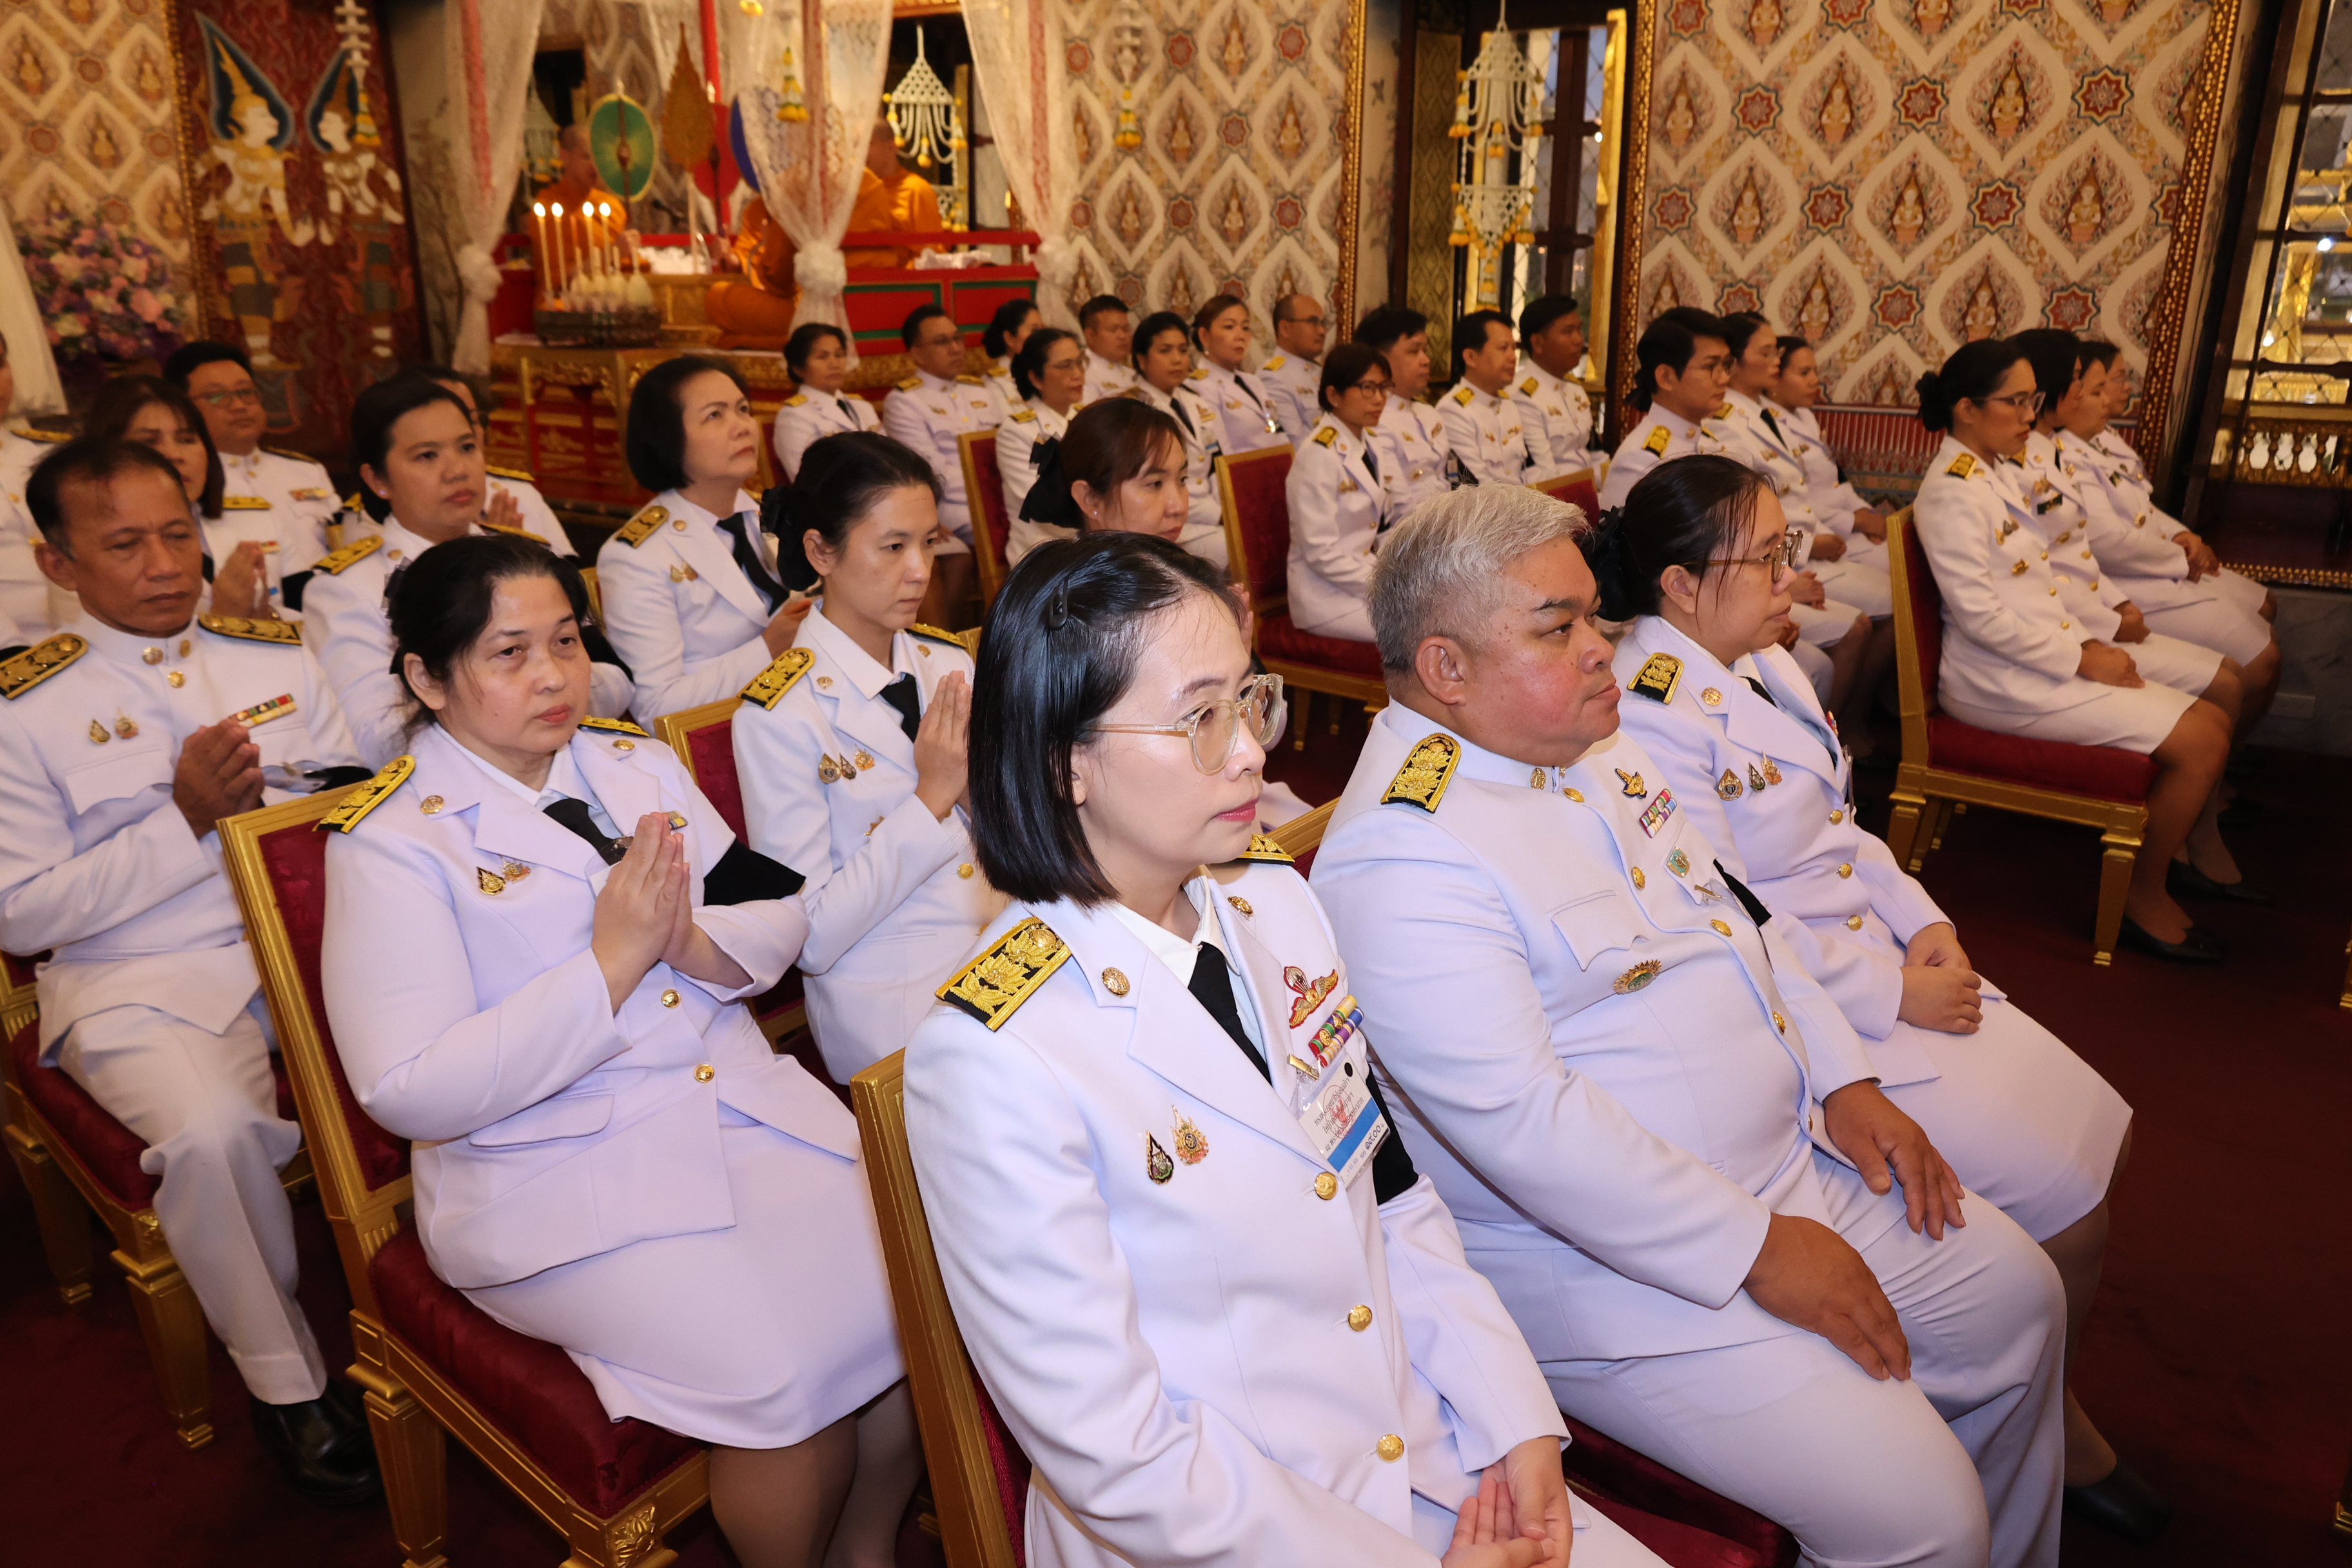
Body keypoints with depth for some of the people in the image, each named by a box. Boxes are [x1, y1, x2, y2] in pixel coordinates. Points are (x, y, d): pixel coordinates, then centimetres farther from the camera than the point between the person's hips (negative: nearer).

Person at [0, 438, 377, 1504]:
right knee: (213, 1133, -33)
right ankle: (285, 1383, -8)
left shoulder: (277, 656, 12)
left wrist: (262, 800, -9)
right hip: (144, 982, -3)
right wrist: (187, 821, -13)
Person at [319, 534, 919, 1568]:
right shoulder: (390, 840, -6)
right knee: (788, 1375, -24)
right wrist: (611, 962, -20)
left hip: (743, 1098, 6)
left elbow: (779, 917, 10)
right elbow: (410, 1093, -14)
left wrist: (700, 944, -13)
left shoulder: (637, 761, 11)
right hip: (553, 1176, -5)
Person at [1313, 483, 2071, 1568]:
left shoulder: (1594, 748, 5)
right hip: (1621, 1272, -9)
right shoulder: (1401, 853, -25)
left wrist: (1846, 1083, 5)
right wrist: (1757, 1252, -21)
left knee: (2018, 1297, 16)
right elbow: (1519, 1121, -28)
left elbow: (1739, 909, 15)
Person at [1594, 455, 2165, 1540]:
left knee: (2103, 1134, 11)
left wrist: (1922, 920, 2)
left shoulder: (1760, 661, 7)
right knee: (2065, 1208, -6)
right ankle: (2043, 1428, 24)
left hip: (1883, 958, 10)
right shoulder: (1650, 717, -23)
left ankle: (2051, 1397, 31)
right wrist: (1892, 994, -16)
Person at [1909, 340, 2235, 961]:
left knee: (2210, 721, 2)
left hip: (2041, 660, 9)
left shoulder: (1997, 471, 14)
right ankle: (2143, 900, 3)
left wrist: (2088, 644, 3)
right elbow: (1979, 614, -22)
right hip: (1999, 683, -9)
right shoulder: (1954, 490, -17)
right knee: (2199, 740, -12)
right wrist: (2080, 660, -15)